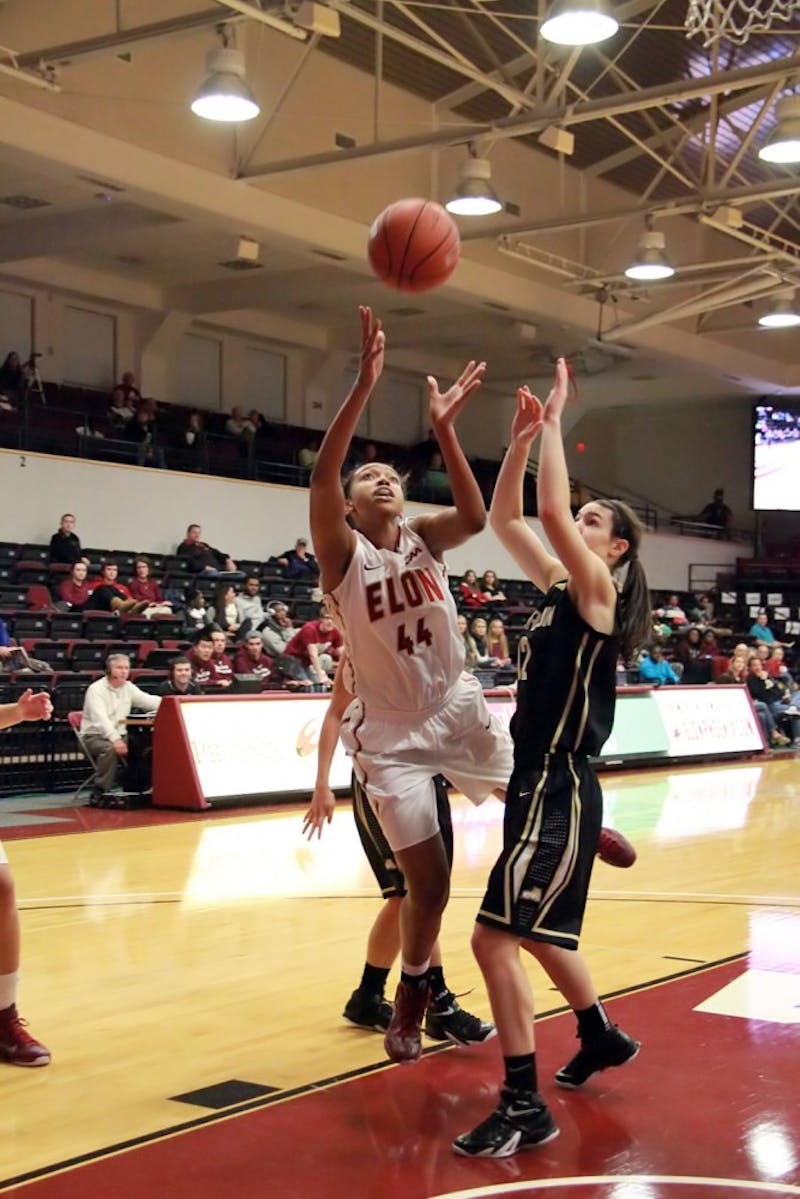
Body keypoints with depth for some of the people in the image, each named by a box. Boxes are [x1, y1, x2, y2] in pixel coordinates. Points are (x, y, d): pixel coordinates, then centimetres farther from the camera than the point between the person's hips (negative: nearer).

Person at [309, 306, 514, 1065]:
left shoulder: (423, 539, 1)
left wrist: (443, 427, -30)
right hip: (392, 735, -3)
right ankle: (410, 999, 25)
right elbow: (321, 477, -28)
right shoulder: (342, 553, -10)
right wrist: (365, 385, -38)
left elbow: (475, 517, -21)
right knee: (427, 883, -1)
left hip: (459, 711, 3)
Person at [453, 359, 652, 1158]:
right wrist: (521, 436, 2)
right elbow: (504, 519, 11)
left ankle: (524, 1106, -7)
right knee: (533, 930, 23)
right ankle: (602, 1037, 43)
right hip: (537, 780, 10)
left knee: (495, 936, -14)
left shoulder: (598, 589, -11)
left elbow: (549, 509, -24)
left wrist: (555, 420, -14)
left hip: (561, 788, -10)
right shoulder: (560, 585, 11)